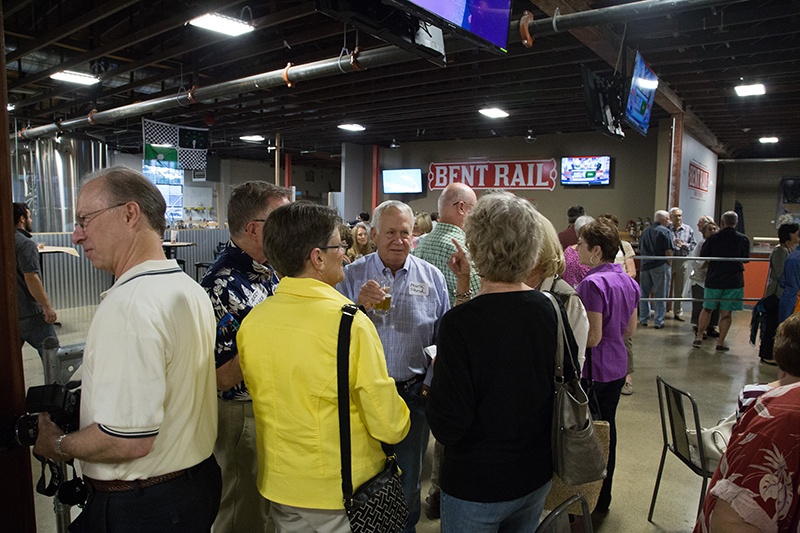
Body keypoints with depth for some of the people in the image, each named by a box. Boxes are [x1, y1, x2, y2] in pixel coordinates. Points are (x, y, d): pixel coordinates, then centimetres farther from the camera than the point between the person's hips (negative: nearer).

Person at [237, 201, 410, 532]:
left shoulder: (251, 322, -9)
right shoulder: (350, 323, -26)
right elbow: (390, 428, -21)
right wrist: (400, 419, 1)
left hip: (278, 484, 5)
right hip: (343, 493, -5)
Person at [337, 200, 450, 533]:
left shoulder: (431, 277, 1)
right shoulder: (352, 276, -2)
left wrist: (432, 382, -3)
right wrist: (358, 306, -21)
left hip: (413, 392, 1)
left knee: (408, 478, 17)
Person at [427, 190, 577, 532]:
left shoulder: (460, 323, -26)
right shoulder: (553, 311, -10)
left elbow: (446, 427, -23)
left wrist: (438, 372, -7)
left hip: (475, 487, -5)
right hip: (537, 478, 5)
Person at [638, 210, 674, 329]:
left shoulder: (645, 231, 12)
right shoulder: (664, 231, -7)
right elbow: (668, 252, -12)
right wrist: (669, 265, -2)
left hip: (645, 265, 5)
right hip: (660, 266, -5)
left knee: (644, 293, 13)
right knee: (660, 295, 2)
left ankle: (644, 319, 19)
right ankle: (658, 322, 4)